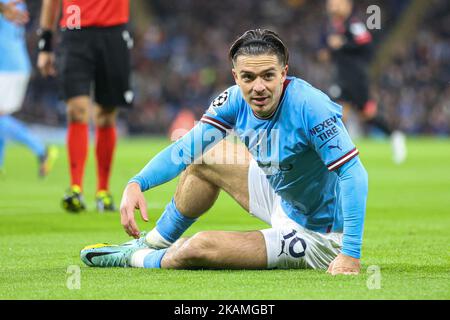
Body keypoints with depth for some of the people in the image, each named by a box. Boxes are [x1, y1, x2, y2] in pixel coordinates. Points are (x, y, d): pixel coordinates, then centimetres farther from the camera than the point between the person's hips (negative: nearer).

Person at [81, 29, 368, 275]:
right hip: (283, 203, 7)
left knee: (199, 248, -15)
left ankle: (137, 259, 18)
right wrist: (137, 183, -19)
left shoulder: (309, 107, -32)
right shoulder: (236, 100, -10)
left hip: (318, 235, -7)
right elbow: (187, 147, -3)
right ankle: (155, 242, 33)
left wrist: (350, 254, -42)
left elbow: (354, 174, -35)